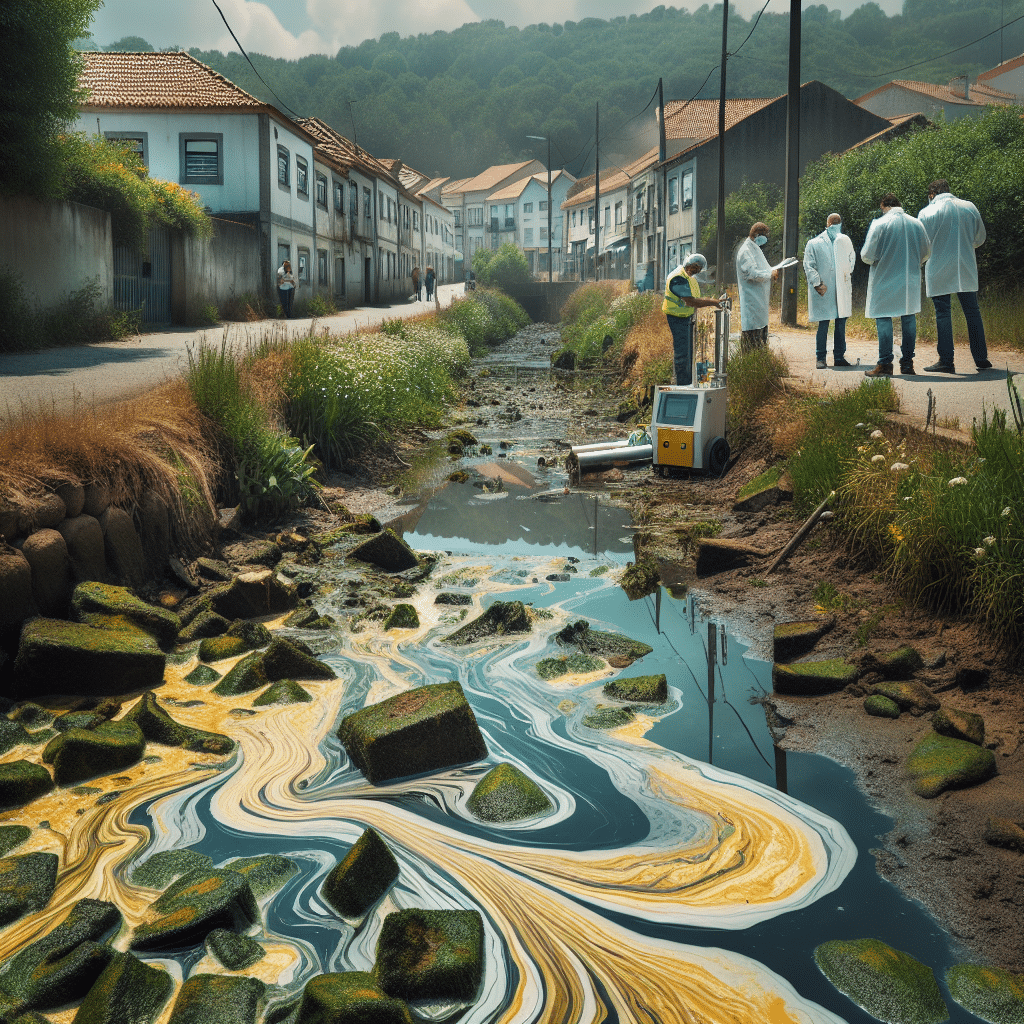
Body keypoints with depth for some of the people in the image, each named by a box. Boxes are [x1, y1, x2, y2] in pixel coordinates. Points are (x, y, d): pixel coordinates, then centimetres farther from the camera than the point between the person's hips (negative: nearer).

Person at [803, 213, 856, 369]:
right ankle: (821, 358, 5)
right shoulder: (814, 244, 1)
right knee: (823, 324, -2)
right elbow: (808, 266, -2)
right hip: (824, 291, -4)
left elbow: (851, 258, 25)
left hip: (842, 290, 4)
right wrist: (817, 284, -13)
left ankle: (839, 356, 12)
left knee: (841, 323, 5)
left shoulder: (845, 241, 13)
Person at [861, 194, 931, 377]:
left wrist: (873, 261, 11)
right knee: (909, 318, 11)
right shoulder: (916, 223, 3)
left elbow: (867, 255, -11)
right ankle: (907, 362, 13)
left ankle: (885, 364, -3)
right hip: (910, 280, 4)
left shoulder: (879, 224, -11)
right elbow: (926, 251, 12)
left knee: (884, 319, 1)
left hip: (885, 280, -4)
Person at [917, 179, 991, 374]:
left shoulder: (927, 213, -9)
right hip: (966, 271, 4)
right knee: (972, 313, 11)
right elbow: (980, 238, 14)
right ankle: (981, 358, 15)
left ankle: (946, 361, -3)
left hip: (939, 272, -3)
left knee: (943, 315, 0)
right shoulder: (970, 207, 4)